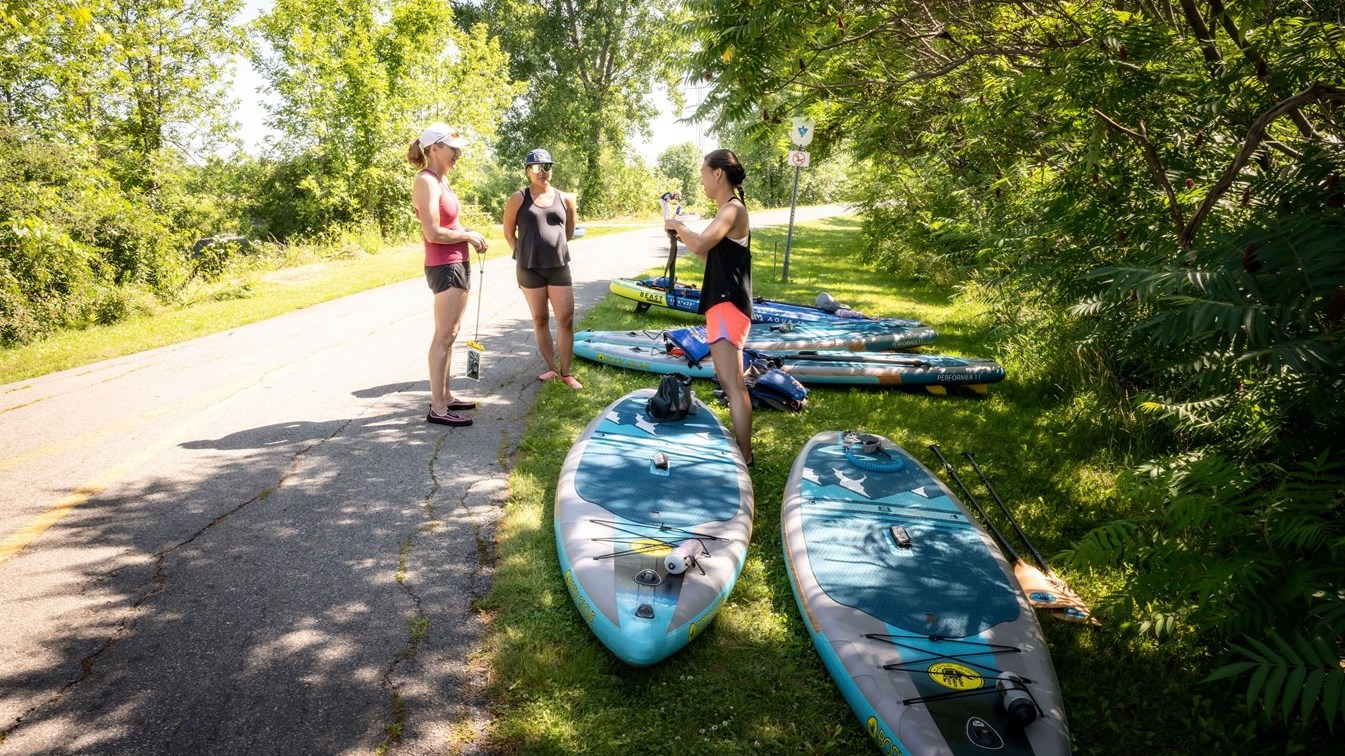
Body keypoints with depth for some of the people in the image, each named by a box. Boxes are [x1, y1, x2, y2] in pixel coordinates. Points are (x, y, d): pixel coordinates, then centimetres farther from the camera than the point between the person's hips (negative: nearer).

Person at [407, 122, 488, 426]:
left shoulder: (440, 181, 14)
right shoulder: (426, 182, -15)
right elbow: (433, 233, -22)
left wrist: (468, 235, 6)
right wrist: (468, 236, -10)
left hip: (457, 264, 10)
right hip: (444, 267, -10)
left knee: (449, 334, 15)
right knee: (444, 336, -7)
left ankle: (445, 395, 26)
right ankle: (438, 409, -2)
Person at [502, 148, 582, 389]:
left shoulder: (565, 199, 4)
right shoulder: (519, 199, -3)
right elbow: (509, 233, 5)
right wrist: (524, 255, 7)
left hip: (559, 267, 1)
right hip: (530, 270, -1)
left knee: (566, 320, -2)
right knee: (540, 320, 7)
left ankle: (565, 372, 8)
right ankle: (552, 368, 18)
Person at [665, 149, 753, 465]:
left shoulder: (733, 209, -14)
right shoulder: (727, 210, 16)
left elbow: (700, 245, -29)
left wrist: (678, 226, -11)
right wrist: (684, 236, 14)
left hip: (728, 305, -11)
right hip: (723, 304, 11)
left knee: (732, 383, -12)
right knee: (728, 381, 18)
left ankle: (745, 458, -10)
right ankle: (740, 446, 29)